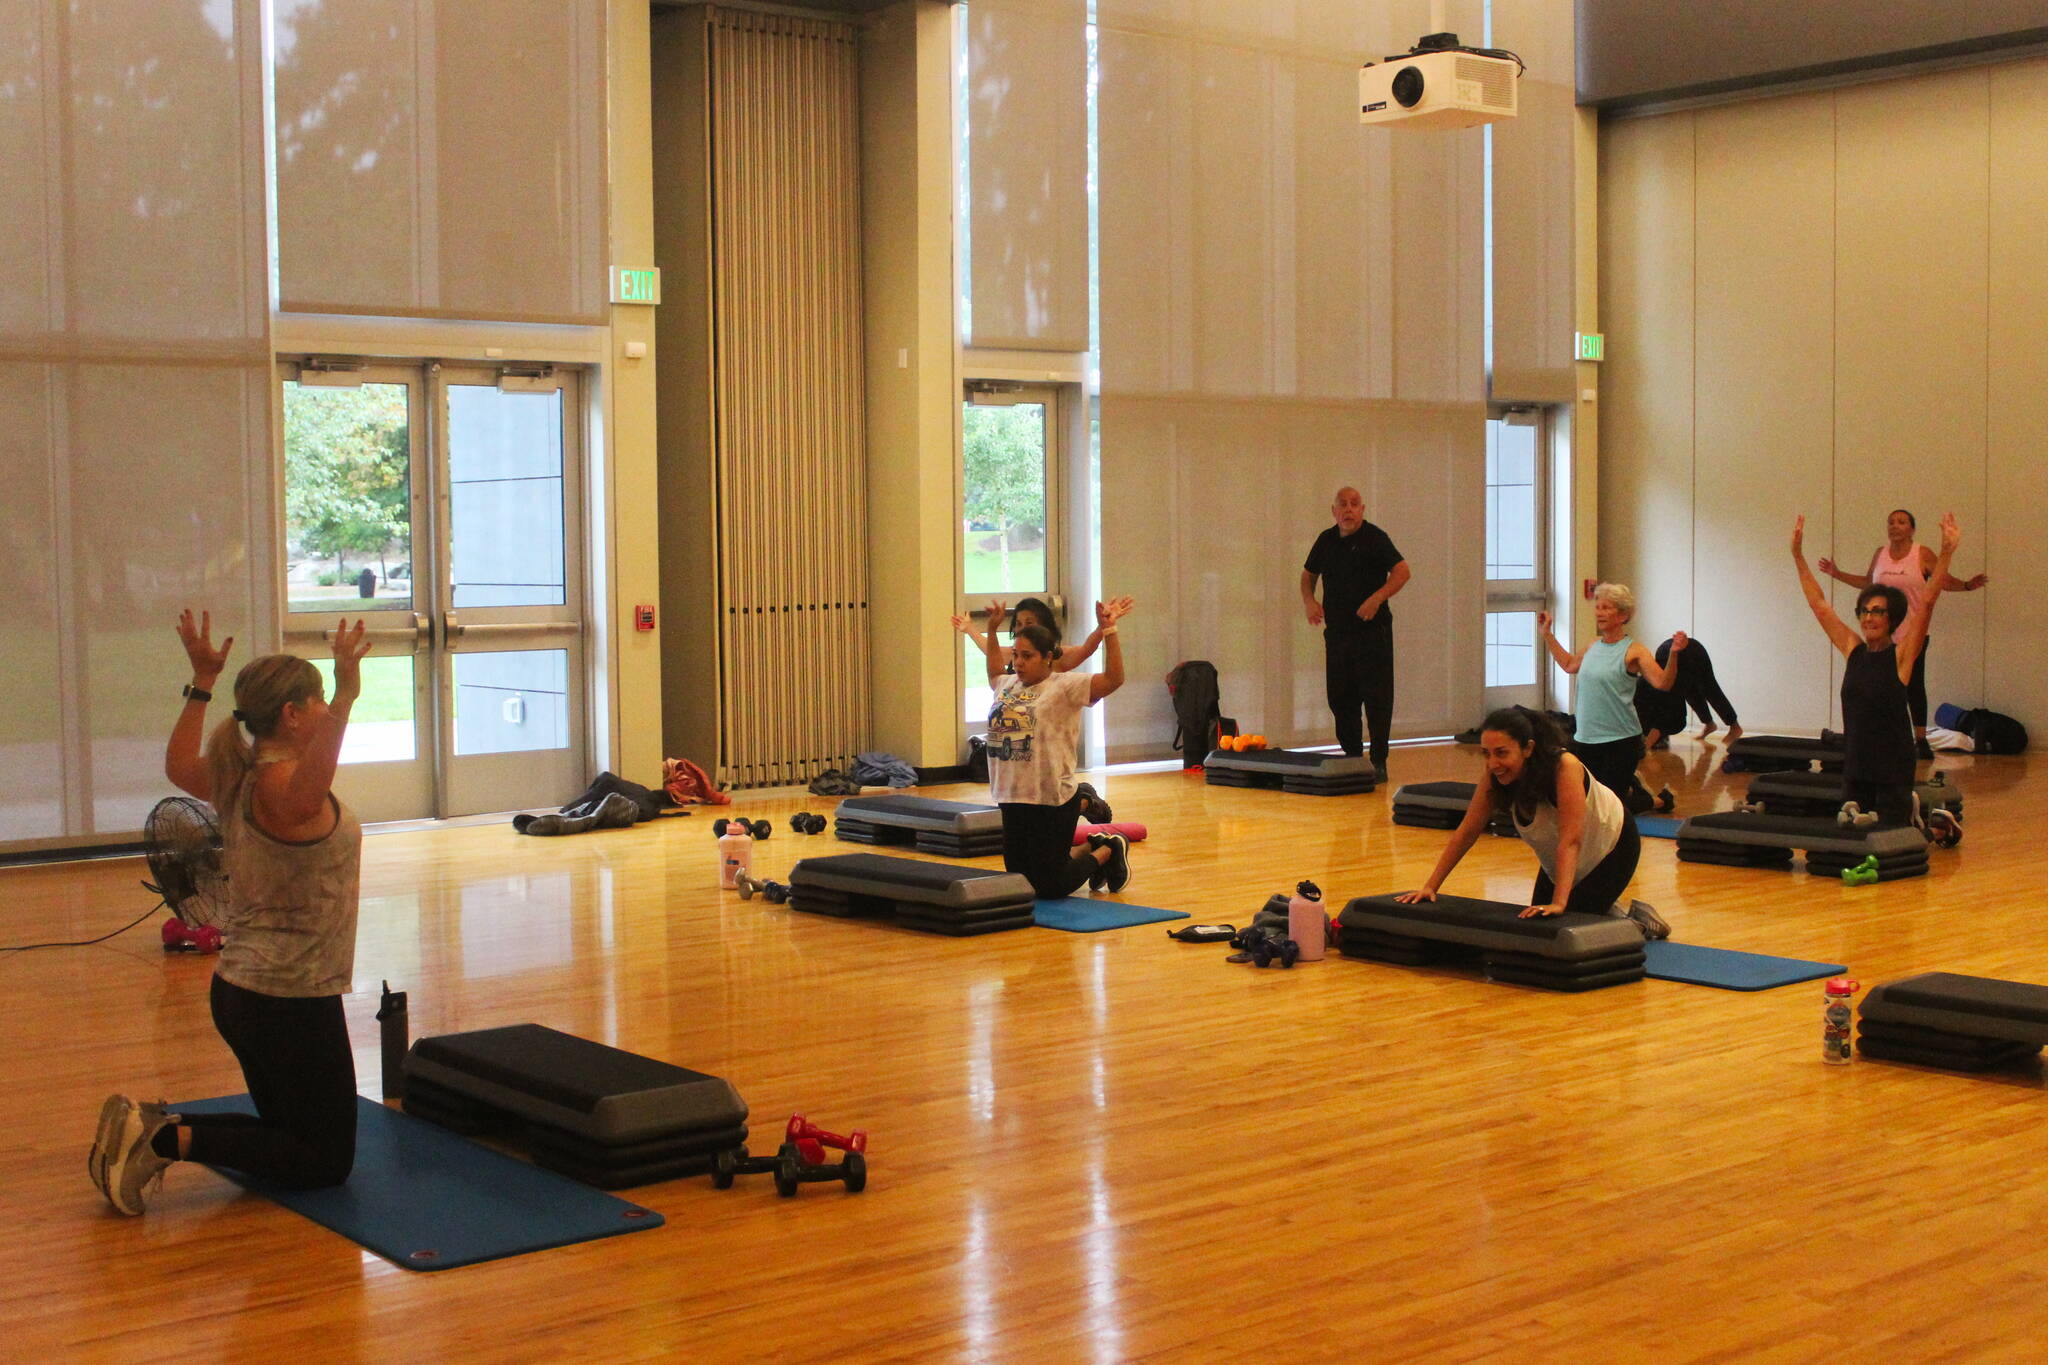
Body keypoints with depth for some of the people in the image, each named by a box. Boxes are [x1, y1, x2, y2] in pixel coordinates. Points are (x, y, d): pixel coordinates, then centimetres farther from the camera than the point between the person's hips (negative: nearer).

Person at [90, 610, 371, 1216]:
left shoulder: (237, 779, 5)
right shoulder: (281, 784, -20)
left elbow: (178, 764, 27)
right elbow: (306, 798, -47)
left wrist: (202, 683, 28)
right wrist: (346, 698, -55)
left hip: (240, 990, 9)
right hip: (292, 1002, -9)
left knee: (293, 1137, 22)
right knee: (326, 1161, 3)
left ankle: (150, 1127, 6)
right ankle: (170, 1138, -11)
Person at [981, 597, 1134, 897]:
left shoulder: (1064, 686, -9)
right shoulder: (1006, 685, 11)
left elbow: (1113, 679, -20)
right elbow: (994, 670, 35)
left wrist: (1108, 631, -24)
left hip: (1052, 802, -7)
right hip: (1012, 799, 7)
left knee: (1049, 889, -2)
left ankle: (1108, 852, 24)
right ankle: (1090, 849, 35)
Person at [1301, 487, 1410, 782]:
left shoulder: (1374, 538, -5)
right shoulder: (1326, 541, 12)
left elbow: (1402, 571, -11)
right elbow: (1308, 574, 23)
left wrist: (1377, 598, -23)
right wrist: (1308, 601, 4)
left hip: (1372, 632, -6)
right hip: (1337, 631, 6)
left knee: (1376, 698, -5)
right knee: (1340, 699, 10)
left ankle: (1378, 763, -1)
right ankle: (1351, 758, 21)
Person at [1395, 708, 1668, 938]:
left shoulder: (1564, 768, -39)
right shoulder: (1495, 778, -22)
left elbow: (1570, 841, -44)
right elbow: (1466, 833, -16)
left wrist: (1559, 903, -53)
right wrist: (1430, 887, -20)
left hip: (1611, 846, -6)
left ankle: (1639, 920, 11)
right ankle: (1606, 911, 31)